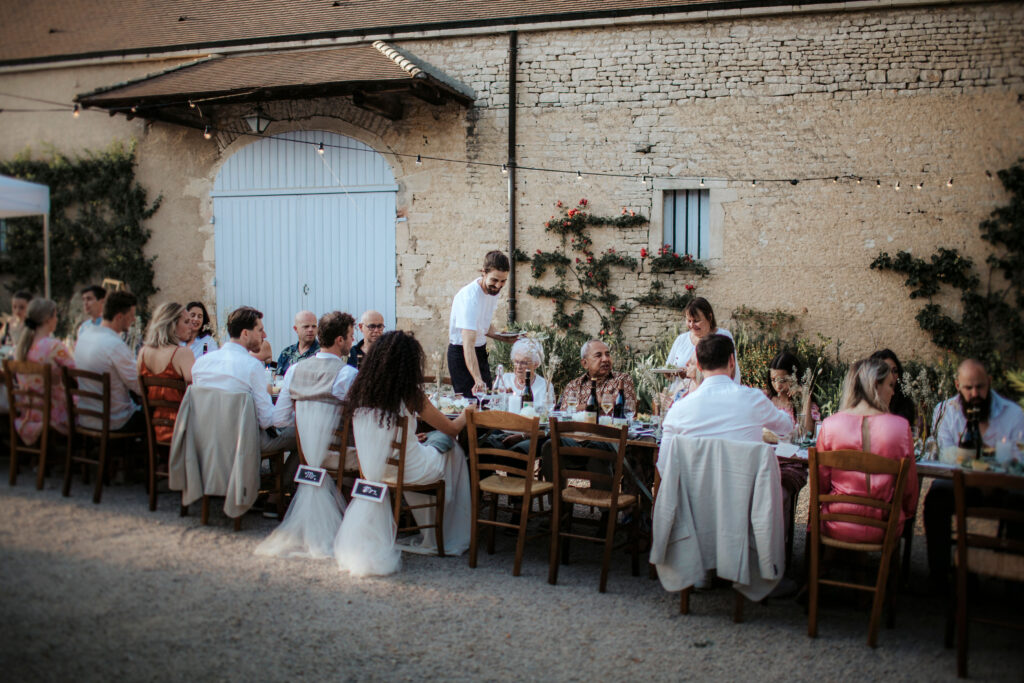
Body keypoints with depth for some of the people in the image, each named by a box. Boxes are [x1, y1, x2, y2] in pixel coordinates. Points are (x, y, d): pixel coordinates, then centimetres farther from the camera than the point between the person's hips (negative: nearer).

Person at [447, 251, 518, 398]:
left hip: (481, 350, 8)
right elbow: (468, 345, -38)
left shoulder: (493, 289, -2)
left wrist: (502, 337, -1)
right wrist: (478, 380, -48)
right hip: (461, 353, -8)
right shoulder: (469, 297, -29)